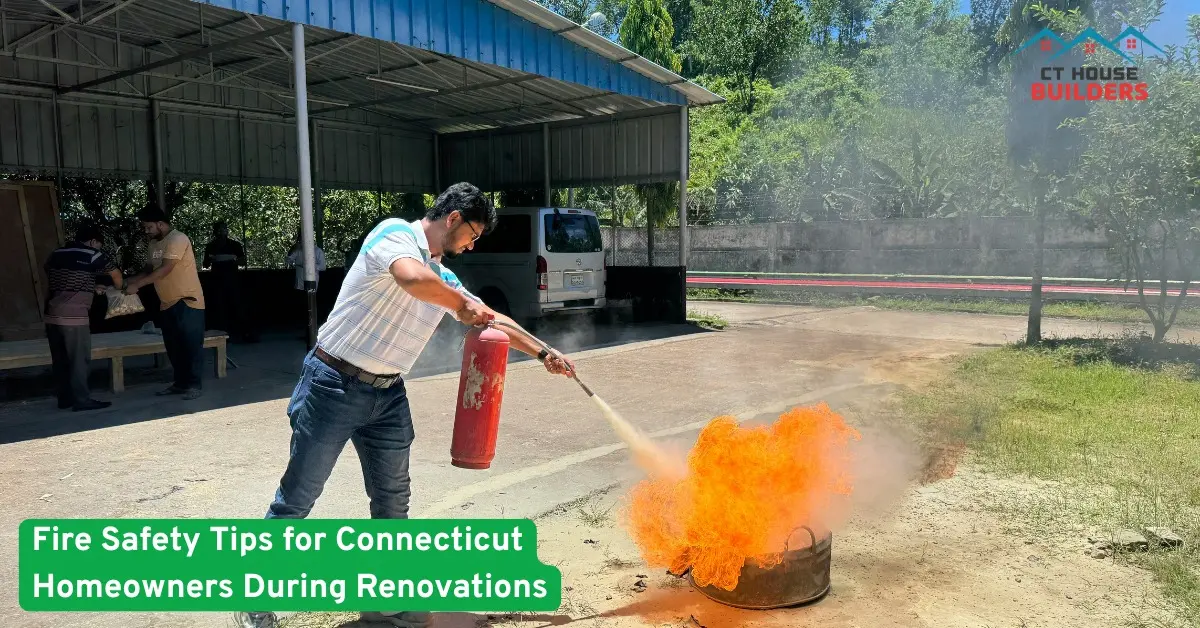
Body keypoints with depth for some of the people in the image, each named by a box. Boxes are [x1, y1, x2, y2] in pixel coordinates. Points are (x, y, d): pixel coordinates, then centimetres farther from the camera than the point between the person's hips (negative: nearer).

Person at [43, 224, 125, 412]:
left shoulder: (55, 254, 15)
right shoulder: (92, 255, -4)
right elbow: (116, 275, 8)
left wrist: (91, 287, 31)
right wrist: (118, 289, 28)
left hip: (52, 316, 7)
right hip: (74, 317, -7)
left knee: (60, 360, 12)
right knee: (79, 360, -1)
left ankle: (65, 398, 19)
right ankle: (81, 400, 1)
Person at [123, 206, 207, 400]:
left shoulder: (177, 239, -15)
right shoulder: (154, 244, 13)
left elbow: (164, 270, -22)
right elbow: (152, 270, 17)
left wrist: (137, 285, -21)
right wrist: (133, 280, -1)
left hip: (187, 301, -9)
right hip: (167, 304, 9)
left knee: (191, 345, -5)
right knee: (173, 347, 12)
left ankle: (194, 384, 0)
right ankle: (180, 383, 20)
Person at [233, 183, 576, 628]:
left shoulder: (445, 279, 12)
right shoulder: (396, 233, -11)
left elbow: (491, 320, 22)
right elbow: (413, 279, -33)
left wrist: (544, 354, 19)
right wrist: (461, 303, -16)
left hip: (388, 395, 8)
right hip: (334, 386, -7)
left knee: (393, 502, 11)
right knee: (297, 498, 4)